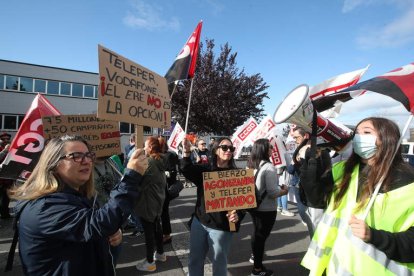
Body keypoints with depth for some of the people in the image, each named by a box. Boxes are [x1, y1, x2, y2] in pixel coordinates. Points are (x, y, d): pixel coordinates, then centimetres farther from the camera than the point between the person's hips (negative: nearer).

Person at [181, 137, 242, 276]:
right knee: (194, 260, 19)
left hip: (221, 226, -3)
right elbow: (187, 170, -11)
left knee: (219, 262, 16)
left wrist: (238, 214, -25)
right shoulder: (204, 171, 3)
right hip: (199, 221, 4)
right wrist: (186, 152, -27)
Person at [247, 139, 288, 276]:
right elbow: (273, 192, -24)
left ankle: (255, 255, 49)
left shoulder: (251, 165, 2)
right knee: (261, 235, 8)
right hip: (266, 209, -8)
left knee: (257, 232, 27)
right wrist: (284, 191, -4)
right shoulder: (268, 167, -22)